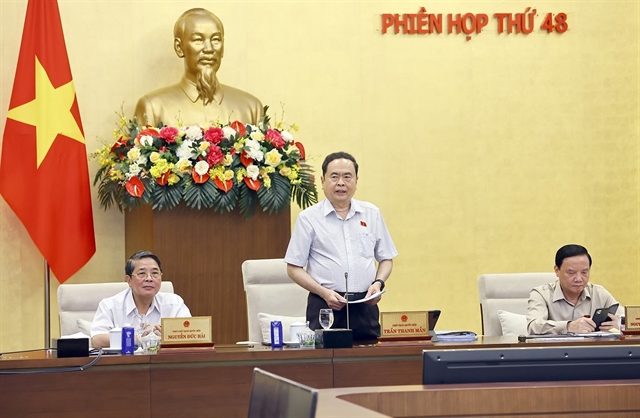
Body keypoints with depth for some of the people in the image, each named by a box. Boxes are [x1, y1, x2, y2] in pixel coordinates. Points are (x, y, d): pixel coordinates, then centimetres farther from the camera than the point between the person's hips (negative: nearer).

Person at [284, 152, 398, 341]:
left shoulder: (372, 214, 12)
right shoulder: (308, 218, 3)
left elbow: (386, 259, 19)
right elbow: (294, 268, 2)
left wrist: (378, 282, -1)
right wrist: (323, 292, -11)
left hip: (365, 306, 3)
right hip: (324, 306, -3)